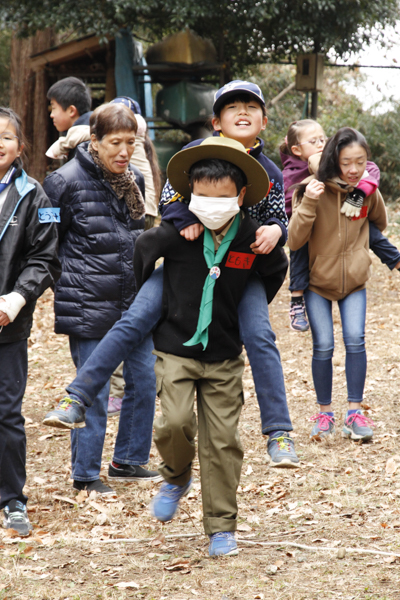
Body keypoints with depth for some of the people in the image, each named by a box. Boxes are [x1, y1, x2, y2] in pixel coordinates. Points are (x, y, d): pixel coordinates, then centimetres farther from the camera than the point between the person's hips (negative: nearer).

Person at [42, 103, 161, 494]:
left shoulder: (134, 180, 9)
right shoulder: (67, 181, -11)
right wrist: (71, 275, -4)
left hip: (133, 300, 6)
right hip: (89, 303, -6)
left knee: (144, 380, 7)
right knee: (94, 389, -2)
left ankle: (128, 461, 23)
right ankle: (85, 474, 10)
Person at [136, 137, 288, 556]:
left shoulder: (253, 239, -8)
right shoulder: (176, 234, -12)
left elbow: (276, 270, 15)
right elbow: (144, 250, 9)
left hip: (224, 356, 1)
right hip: (175, 348, -1)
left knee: (222, 441, 0)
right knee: (176, 423, -19)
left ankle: (221, 528, 12)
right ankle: (176, 476, 15)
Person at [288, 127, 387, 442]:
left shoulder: (368, 190, -5)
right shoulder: (313, 189, -14)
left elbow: (379, 224, 18)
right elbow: (295, 241, -19)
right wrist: (308, 203, -30)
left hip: (354, 280, 2)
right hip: (318, 280, -2)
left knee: (355, 340, -12)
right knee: (323, 345, -7)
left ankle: (355, 413, -1)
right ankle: (325, 413, 9)